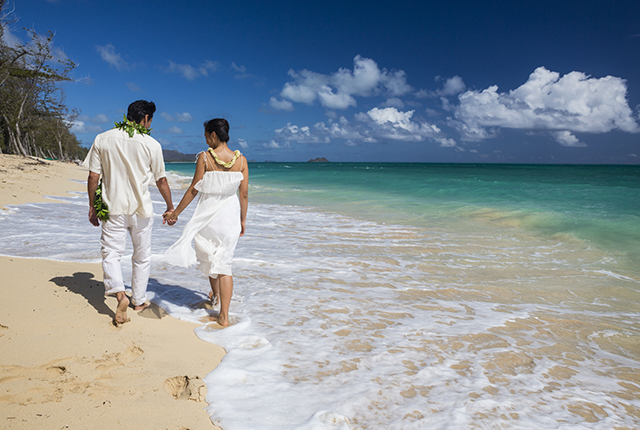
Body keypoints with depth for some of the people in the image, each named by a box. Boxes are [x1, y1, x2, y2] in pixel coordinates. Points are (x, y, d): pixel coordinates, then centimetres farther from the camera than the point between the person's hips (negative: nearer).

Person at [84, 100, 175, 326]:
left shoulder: (103, 139, -1)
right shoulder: (152, 144, -6)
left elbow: (93, 176, -1)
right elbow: (161, 180, 1)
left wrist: (92, 206, 9)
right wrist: (170, 207, 13)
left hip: (113, 208, 1)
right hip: (141, 209, 0)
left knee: (111, 253, 7)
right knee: (142, 257, 14)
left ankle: (119, 293, -17)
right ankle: (139, 300, 25)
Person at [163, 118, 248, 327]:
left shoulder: (204, 157, -10)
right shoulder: (240, 159, -4)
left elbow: (194, 189, -8)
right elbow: (244, 194, -1)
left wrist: (176, 212, 2)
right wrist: (243, 220, 11)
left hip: (207, 213, -1)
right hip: (230, 215, 1)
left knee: (209, 256, 23)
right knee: (224, 263, 5)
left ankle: (216, 294, 46)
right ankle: (224, 316, 0)